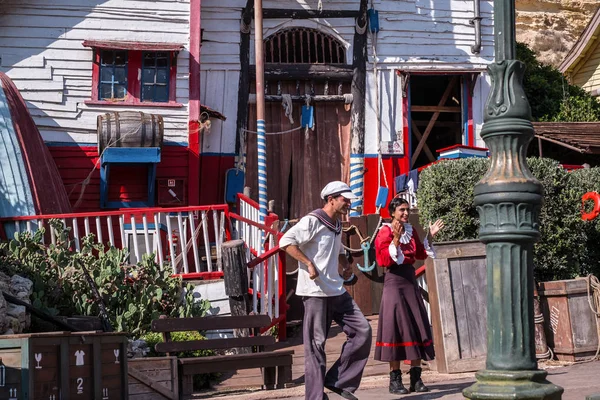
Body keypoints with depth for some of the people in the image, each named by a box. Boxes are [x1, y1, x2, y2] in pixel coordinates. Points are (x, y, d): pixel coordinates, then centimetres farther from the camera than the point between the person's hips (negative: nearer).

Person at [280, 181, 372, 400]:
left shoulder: (337, 225, 16)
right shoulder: (312, 221, -10)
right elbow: (285, 241, -21)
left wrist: (346, 266, 15)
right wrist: (309, 263, -22)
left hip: (337, 291, 8)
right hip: (315, 292, -8)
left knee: (362, 331, 2)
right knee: (316, 344, -3)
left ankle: (337, 381, 10)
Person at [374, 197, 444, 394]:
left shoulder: (411, 230, 13)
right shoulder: (385, 232, -7)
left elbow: (420, 254, 20)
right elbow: (383, 260, -16)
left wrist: (430, 236, 11)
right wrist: (395, 240, -24)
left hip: (410, 280, 7)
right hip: (394, 282, -7)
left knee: (417, 328, 4)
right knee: (396, 327, -6)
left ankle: (416, 378, 9)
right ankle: (395, 379, 0)